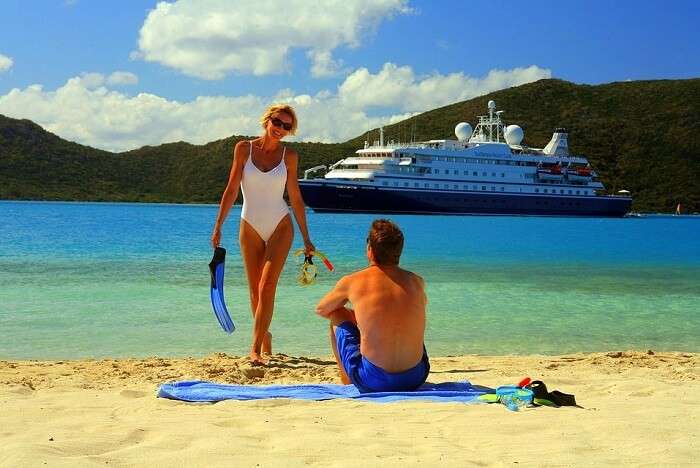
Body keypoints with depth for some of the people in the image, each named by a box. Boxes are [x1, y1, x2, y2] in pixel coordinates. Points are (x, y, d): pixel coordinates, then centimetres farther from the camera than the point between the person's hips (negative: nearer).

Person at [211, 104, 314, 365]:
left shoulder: (289, 156, 0)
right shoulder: (244, 149, -1)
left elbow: (295, 198, 5)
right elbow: (232, 189, -2)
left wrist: (306, 238, 6)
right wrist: (218, 225, -8)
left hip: (280, 227, -1)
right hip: (250, 228, 1)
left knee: (266, 287, -14)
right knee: (255, 290, 6)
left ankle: (255, 349, -15)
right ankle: (266, 339, 24)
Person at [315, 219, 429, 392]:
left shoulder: (352, 282, -3)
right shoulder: (417, 282, 5)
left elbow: (320, 310, 17)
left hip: (372, 383, -3)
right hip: (415, 380, 3)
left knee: (337, 316, 19)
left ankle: (347, 385, 29)